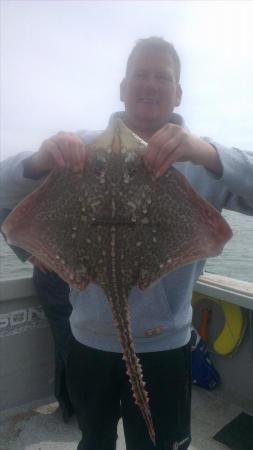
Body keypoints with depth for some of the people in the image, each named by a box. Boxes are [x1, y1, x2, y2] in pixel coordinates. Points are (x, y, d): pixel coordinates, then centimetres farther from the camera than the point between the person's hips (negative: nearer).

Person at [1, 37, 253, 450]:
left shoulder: (202, 157, -3)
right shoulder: (86, 149, -2)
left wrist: (209, 154, -34)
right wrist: (40, 160, -28)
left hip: (163, 345, -1)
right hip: (90, 339, 2)